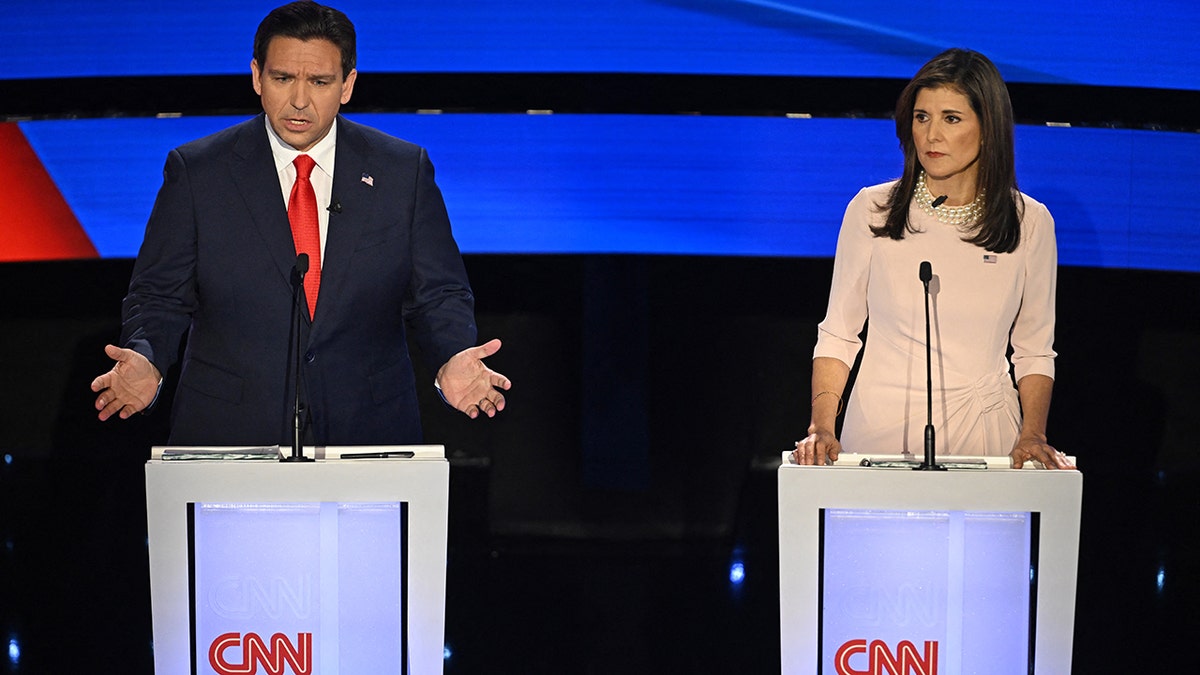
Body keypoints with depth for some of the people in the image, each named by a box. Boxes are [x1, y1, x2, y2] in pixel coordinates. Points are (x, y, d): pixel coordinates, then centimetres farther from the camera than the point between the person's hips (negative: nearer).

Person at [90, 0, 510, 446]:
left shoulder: (404, 171, 3)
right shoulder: (197, 171, 1)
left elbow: (437, 296, 4)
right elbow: (160, 296, 2)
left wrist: (452, 362, -16)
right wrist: (146, 363, -19)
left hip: (366, 431, 1)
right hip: (231, 435, -1)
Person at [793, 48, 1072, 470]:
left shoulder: (1029, 223, 1)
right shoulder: (871, 210, -1)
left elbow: (1035, 351, 7)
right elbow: (837, 335, 4)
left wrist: (1032, 435, -7)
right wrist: (822, 427, -9)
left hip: (983, 432, 1)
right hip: (881, 429, 0)